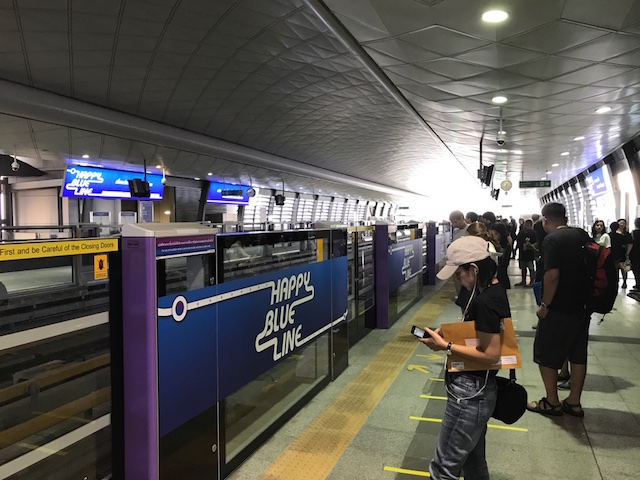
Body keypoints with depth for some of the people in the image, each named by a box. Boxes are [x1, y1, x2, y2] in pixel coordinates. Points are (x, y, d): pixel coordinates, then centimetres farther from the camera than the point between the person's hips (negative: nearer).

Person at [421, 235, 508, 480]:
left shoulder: (485, 301, -25)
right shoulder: (495, 291, 7)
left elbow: (491, 354, -25)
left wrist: (445, 345, -19)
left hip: (469, 391, -10)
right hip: (478, 388, 10)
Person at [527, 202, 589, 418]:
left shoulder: (551, 240, -17)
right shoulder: (583, 235, 7)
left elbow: (552, 275, -24)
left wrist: (544, 305, -16)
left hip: (558, 309, -7)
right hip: (582, 306, 8)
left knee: (546, 355, 6)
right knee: (578, 354, 14)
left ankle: (552, 402, 15)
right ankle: (574, 402, 23)